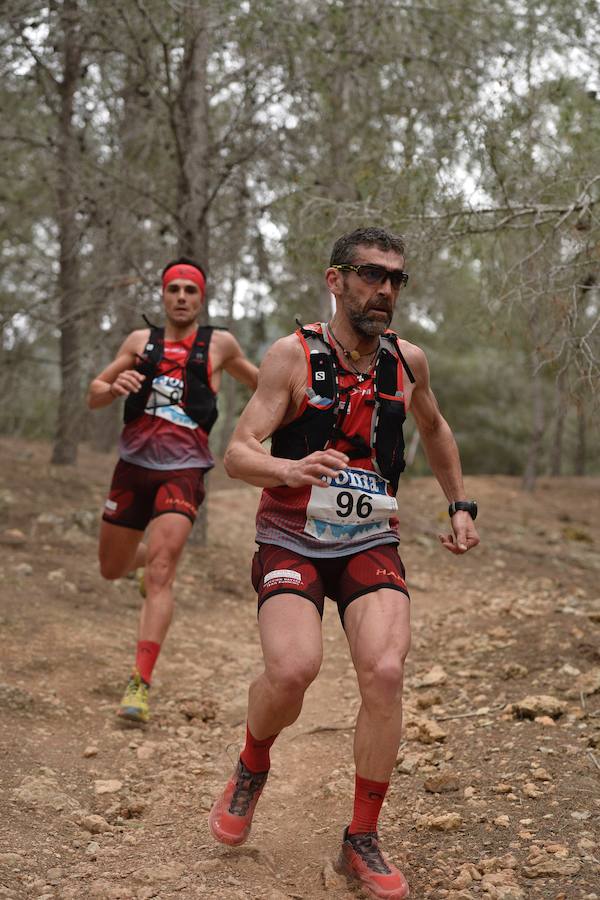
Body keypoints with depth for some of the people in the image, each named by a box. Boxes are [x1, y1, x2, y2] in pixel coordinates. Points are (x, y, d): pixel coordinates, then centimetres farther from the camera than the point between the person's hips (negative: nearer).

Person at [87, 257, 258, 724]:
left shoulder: (219, 344, 6)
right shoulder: (141, 341, 10)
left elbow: (259, 381, 23)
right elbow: (93, 397, 9)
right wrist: (115, 385, -13)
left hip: (183, 470, -3)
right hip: (134, 463, 4)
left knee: (160, 574, -18)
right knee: (112, 568, 16)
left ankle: (141, 684, -19)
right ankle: (152, 556, 52)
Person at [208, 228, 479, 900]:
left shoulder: (408, 360, 4)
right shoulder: (293, 354, -9)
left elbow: (434, 428, 26)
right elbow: (237, 453, -15)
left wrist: (460, 505, 23)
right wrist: (290, 469, -35)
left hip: (370, 542, 3)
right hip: (291, 539, -3)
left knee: (385, 673, -18)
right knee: (292, 670, -25)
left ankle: (362, 842, 3)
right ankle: (251, 769, 11)